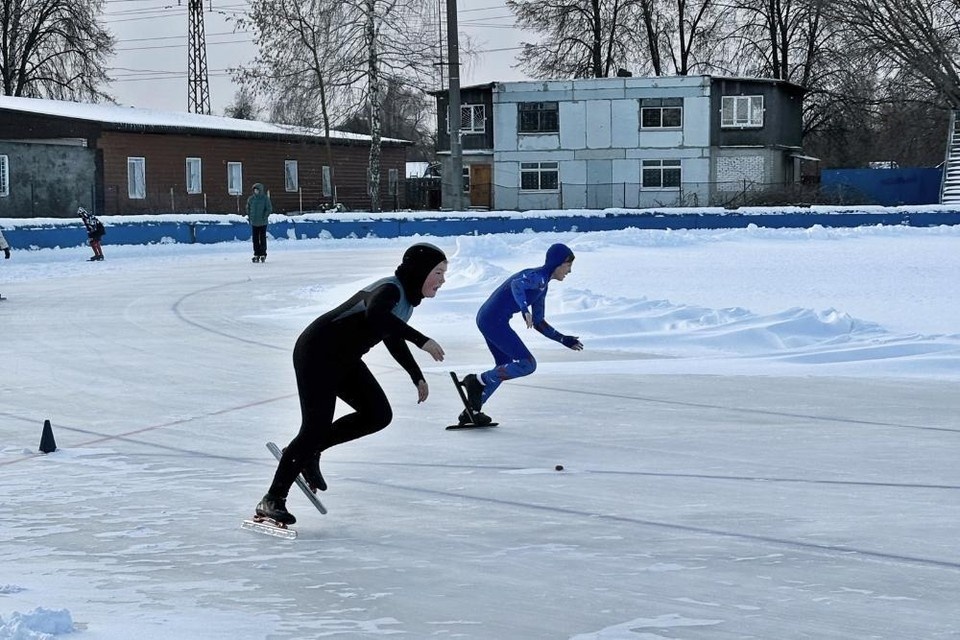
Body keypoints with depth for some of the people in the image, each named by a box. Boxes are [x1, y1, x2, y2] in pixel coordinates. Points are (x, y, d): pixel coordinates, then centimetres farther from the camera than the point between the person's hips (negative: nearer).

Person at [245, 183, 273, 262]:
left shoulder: (265, 198, -5)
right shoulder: (250, 199, 4)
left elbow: (269, 209, -5)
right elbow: (248, 208, 15)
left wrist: (265, 216, -12)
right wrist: (249, 216, 6)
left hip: (263, 222, -3)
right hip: (254, 223, 3)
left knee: (262, 238, 1)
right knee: (255, 239, 5)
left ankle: (263, 254, 8)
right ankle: (256, 255, 11)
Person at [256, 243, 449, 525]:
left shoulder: (406, 297, 8)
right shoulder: (391, 289, -22)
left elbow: (393, 337, 25)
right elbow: (375, 315, -46)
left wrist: (417, 377, 27)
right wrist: (421, 340, -45)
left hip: (345, 359, 10)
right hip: (317, 353, -10)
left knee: (378, 415, 1)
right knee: (316, 427, -13)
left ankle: (308, 452, 14)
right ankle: (273, 500, -2)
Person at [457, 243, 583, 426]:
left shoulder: (542, 285, 19)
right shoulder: (539, 275, -11)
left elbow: (538, 323, 23)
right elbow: (517, 284, -32)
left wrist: (565, 340, 23)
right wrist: (525, 309, -45)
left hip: (487, 319, 10)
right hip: (494, 320, -10)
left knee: (504, 368, 23)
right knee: (527, 364, -10)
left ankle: (472, 411, 25)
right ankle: (477, 381, -4)